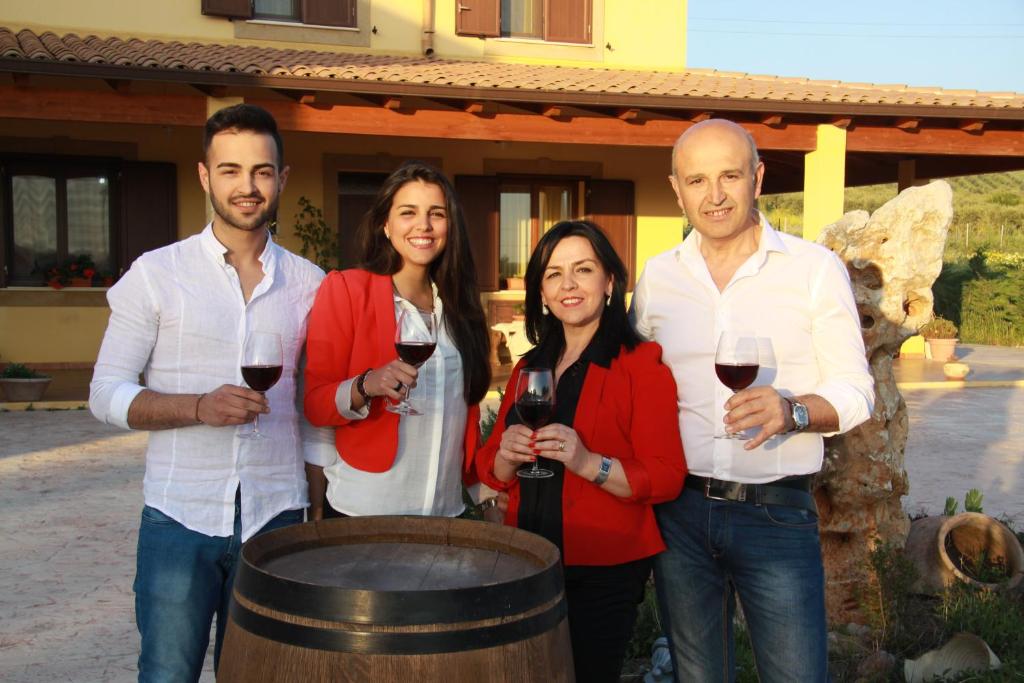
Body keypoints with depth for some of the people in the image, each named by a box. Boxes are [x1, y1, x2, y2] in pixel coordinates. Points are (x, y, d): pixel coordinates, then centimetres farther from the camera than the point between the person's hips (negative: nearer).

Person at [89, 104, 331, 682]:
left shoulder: (310, 285, 5)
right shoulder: (155, 275, -1)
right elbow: (107, 393, -3)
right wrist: (199, 407, -20)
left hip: (276, 518, 2)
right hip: (180, 519, -2)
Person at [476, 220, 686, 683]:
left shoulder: (641, 364, -7)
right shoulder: (530, 367, 12)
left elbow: (666, 477, -14)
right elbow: (490, 469, 11)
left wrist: (588, 463, -28)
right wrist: (508, 456, -11)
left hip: (604, 573, -5)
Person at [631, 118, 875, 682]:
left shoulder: (815, 268, -4)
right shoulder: (657, 276, 5)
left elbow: (854, 393, -4)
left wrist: (792, 411, -25)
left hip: (776, 513, -3)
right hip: (678, 510, 3)